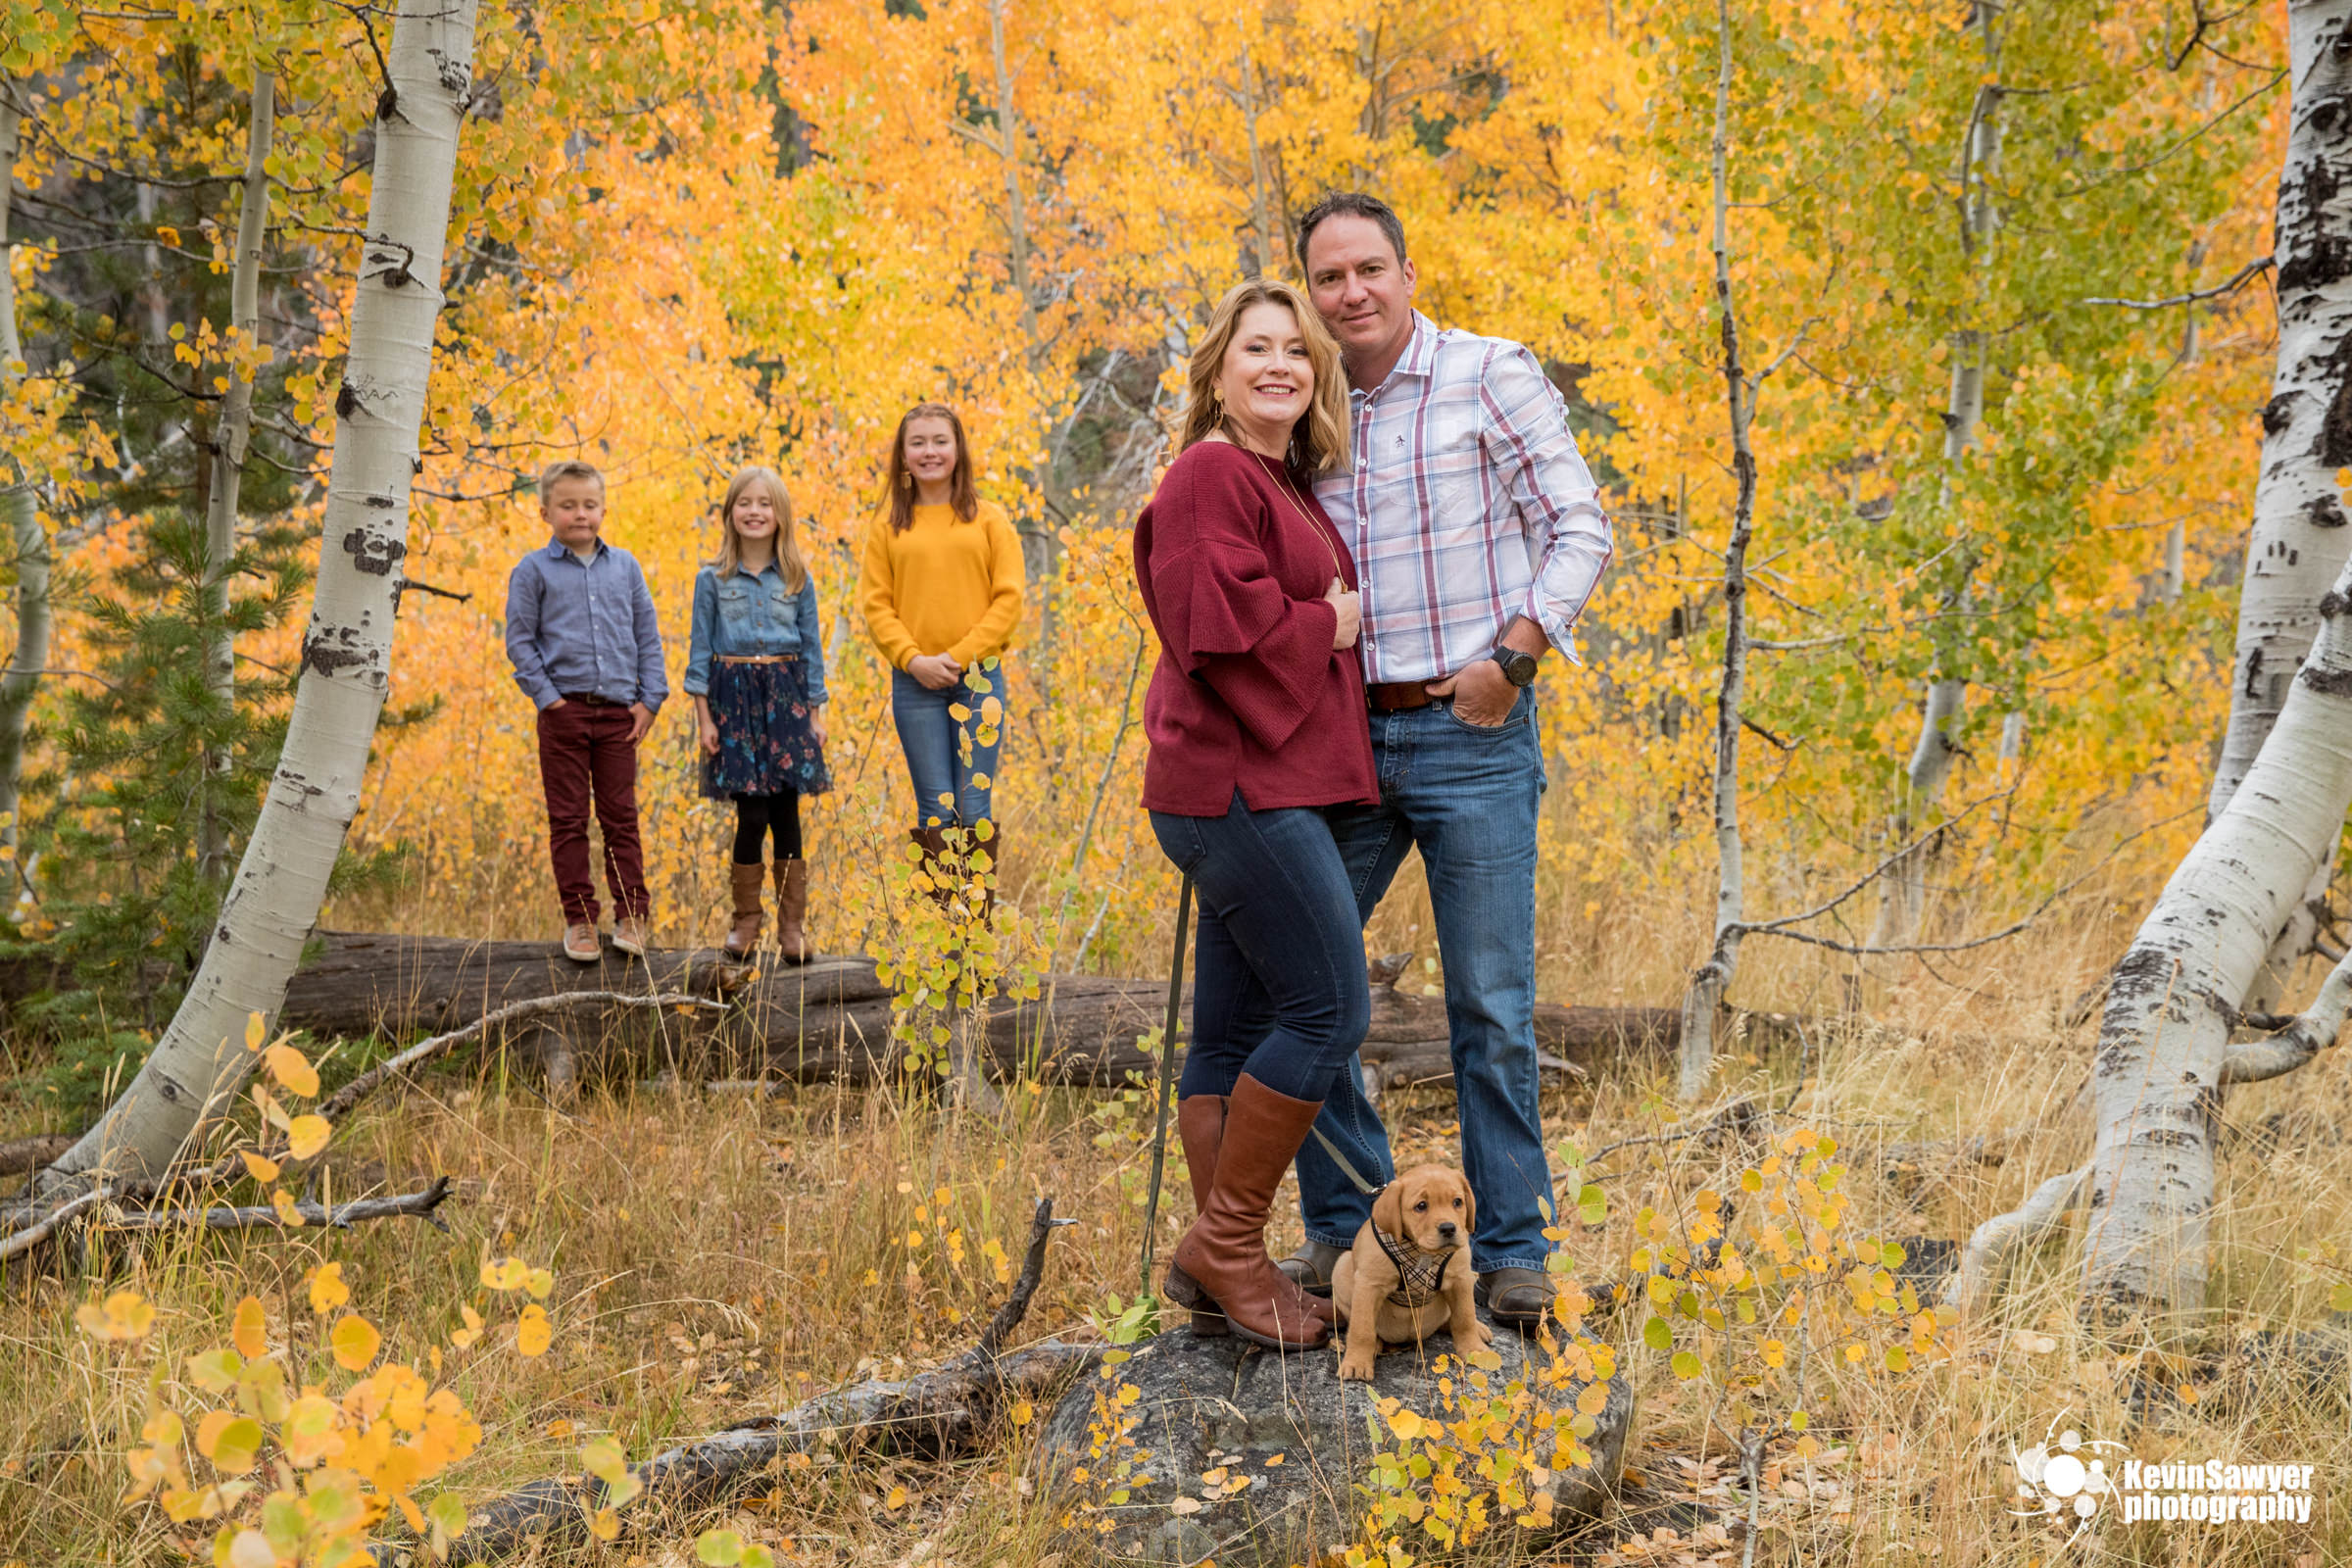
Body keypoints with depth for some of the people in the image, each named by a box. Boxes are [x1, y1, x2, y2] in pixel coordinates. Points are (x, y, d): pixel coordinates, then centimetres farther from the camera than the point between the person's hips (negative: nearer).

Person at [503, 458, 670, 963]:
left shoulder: (624, 566, 9)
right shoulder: (534, 570, 1)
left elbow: (647, 636, 11)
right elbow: (519, 640, 1)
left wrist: (649, 699, 4)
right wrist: (546, 695, -7)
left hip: (619, 712, 2)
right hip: (565, 709, -2)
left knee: (621, 816, 4)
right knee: (569, 819, 3)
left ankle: (631, 916, 9)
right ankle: (579, 920, 10)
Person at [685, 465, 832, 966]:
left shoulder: (798, 580, 6)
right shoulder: (712, 579, 2)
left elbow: (812, 648, 9)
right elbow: (700, 649, 3)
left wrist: (816, 712, 5)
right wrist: (703, 715, -2)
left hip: (786, 695, 1)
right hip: (733, 694, -1)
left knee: (785, 812, -1)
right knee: (752, 815, -4)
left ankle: (793, 925, 7)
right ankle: (746, 920, 12)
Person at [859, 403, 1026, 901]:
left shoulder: (989, 520, 6)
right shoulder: (888, 527, 9)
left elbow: (1008, 601, 0)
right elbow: (877, 607, 5)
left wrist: (960, 655, -10)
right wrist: (913, 658, -10)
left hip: (977, 677, -1)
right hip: (914, 682, 1)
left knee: (975, 810, -3)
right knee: (935, 811, 1)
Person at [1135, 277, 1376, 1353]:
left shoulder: (1288, 486, 21)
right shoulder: (1212, 475, -10)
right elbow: (1220, 625, -21)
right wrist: (1330, 627, -8)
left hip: (1268, 788, 10)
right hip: (1241, 785, -10)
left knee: (1235, 1036, 10)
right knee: (1330, 1006, -11)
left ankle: (1221, 1271, 14)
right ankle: (1227, 1244, -3)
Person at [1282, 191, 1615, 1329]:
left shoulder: (1491, 376, -2)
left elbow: (1581, 530, -4)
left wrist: (1513, 656, -15)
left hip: (1472, 736, -5)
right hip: (1348, 736, 5)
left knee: (1491, 1008, -3)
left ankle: (1513, 1253, 8)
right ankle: (1344, 1225, 18)